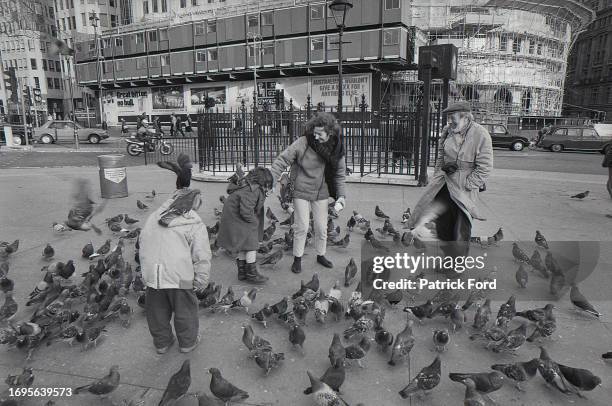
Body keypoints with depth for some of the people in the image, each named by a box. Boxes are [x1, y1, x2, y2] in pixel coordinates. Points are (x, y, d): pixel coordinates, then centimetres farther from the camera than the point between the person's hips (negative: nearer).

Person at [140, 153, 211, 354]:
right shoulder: (196, 224, -8)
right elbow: (201, 257, -12)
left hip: (151, 275, 5)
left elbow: (141, 244, 18)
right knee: (185, 311, 17)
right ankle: (188, 342, 35)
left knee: (157, 311, 23)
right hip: (180, 276, -4)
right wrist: (200, 282, -2)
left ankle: (162, 342, 41)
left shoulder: (154, 217, 11)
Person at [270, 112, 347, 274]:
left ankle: (321, 255, 36)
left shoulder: (336, 149, -7)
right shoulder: (302, 143, -18)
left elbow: (340, 175, 1)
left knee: (321, 227, 12)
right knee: (302, 227, 1)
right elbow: (282, 160, -14)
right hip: (301, 192, -3)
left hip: (321, 194, 3)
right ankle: (297, 258, 21)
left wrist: (341, 196, -7)